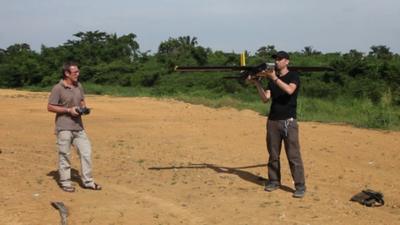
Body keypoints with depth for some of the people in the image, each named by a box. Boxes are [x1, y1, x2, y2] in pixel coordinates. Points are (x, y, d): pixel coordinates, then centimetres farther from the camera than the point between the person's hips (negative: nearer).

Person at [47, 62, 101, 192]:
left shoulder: (78, 86, 9)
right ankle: (65, 182, 15)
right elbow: (50, 107, -10)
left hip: (78, 126, 6)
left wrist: (84, 108, -1)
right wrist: (69, 110, -17)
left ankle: (87, 181, 16)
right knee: (64, 155, 2)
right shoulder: (58, 88, -11)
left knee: (86, 152, 5)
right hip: (64, 127, -6)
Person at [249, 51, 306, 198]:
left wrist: (274, 77, -25)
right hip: (272, 121, 5)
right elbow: (265, 99, 2)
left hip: (288, 121, -5)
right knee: (273, 154, 9)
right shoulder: (271, 79, 13)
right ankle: (274, 181, 20)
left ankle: (300, 186, -3)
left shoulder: (293, 76, 0)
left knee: (293, 155, -6)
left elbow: (289, 90, -22)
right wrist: (257, 83, -9)